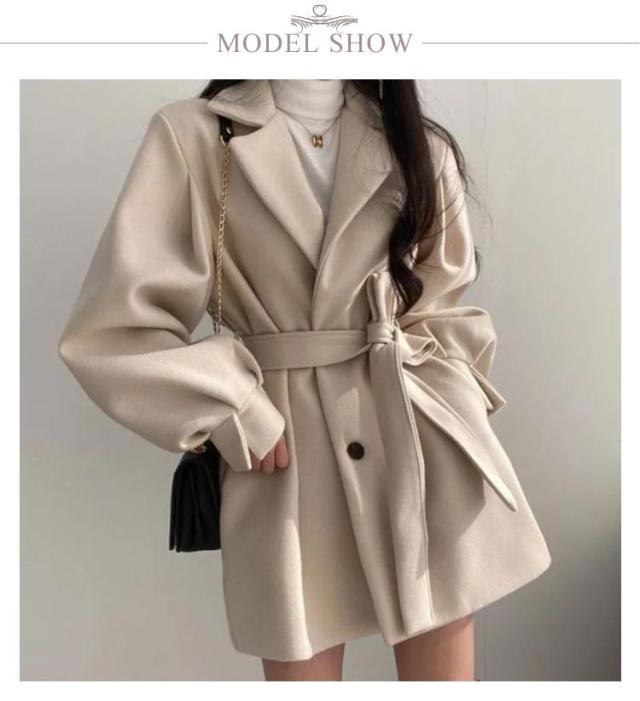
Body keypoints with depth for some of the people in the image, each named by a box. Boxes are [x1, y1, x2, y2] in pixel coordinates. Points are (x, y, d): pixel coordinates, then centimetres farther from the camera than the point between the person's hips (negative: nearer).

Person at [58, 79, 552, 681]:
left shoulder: (420, 146, 9)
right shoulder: (192, 135, -2)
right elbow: (113, 327, -6)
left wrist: (449, 400, 3)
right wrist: (236, 418, -10)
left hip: (423, 437, 3)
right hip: (287, 451, -2)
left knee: (443, 667, 10)